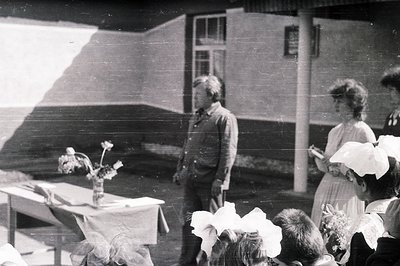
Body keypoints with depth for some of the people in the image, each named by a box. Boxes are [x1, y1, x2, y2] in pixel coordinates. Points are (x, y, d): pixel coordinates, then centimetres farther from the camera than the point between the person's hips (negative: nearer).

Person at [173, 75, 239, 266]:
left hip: (210, 181, -7)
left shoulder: (225, 118, -9)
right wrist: (180, 169, 18)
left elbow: (228, 152, -13)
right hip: (190, 179, 7)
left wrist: (220, 179, -18)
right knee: (189, 221, 10)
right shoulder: (196, 117, 16)